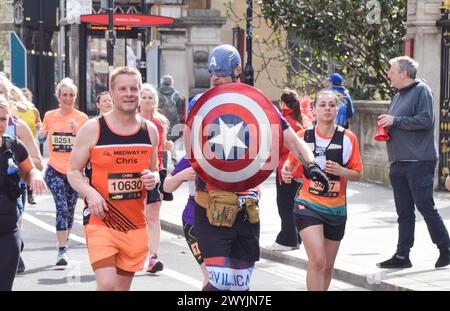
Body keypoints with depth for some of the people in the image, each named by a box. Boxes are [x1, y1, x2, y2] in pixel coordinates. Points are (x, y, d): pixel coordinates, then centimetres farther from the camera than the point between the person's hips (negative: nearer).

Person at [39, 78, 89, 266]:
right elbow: (41, 140, 17)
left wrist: (77, 131, -20)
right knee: (62, 207, -15)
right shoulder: (49, 116, 3)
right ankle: (62, 250, -16)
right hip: (55, 170, -1)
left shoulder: (82, 118, -1)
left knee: (70, 209, 11)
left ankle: (64, 245, 29)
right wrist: (41, 134, -6)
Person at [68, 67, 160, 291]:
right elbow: (73, 171, 0)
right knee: (106, 284, -18)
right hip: (100, 221, -4)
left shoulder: (150, 130, 7)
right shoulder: (93, 129, -5)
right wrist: (90, 193, -19)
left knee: (123, 287, 12)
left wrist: (154, 178, -6)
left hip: (136, 223, 4)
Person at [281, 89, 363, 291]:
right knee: (317, 260, -19)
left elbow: (358, 174, 0)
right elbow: (292, 161, 13)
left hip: (336, 208, 2)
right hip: (308, 205, -2)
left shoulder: (348, 139, -4)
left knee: (328, 266, 13)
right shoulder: (304, 136, -3)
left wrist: (341, 171, -21)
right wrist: (286, 170, -10)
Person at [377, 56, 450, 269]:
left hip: (419, 161, -8)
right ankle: (402, 256, 11)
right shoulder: (397, 97, 20)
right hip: (398, 162, 8)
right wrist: (385, 126, 6)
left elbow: (425, 120, -18)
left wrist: (395, 121, -14)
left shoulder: (421, 90, -6)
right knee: (404, 212, 9)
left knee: (426, 207, -6)